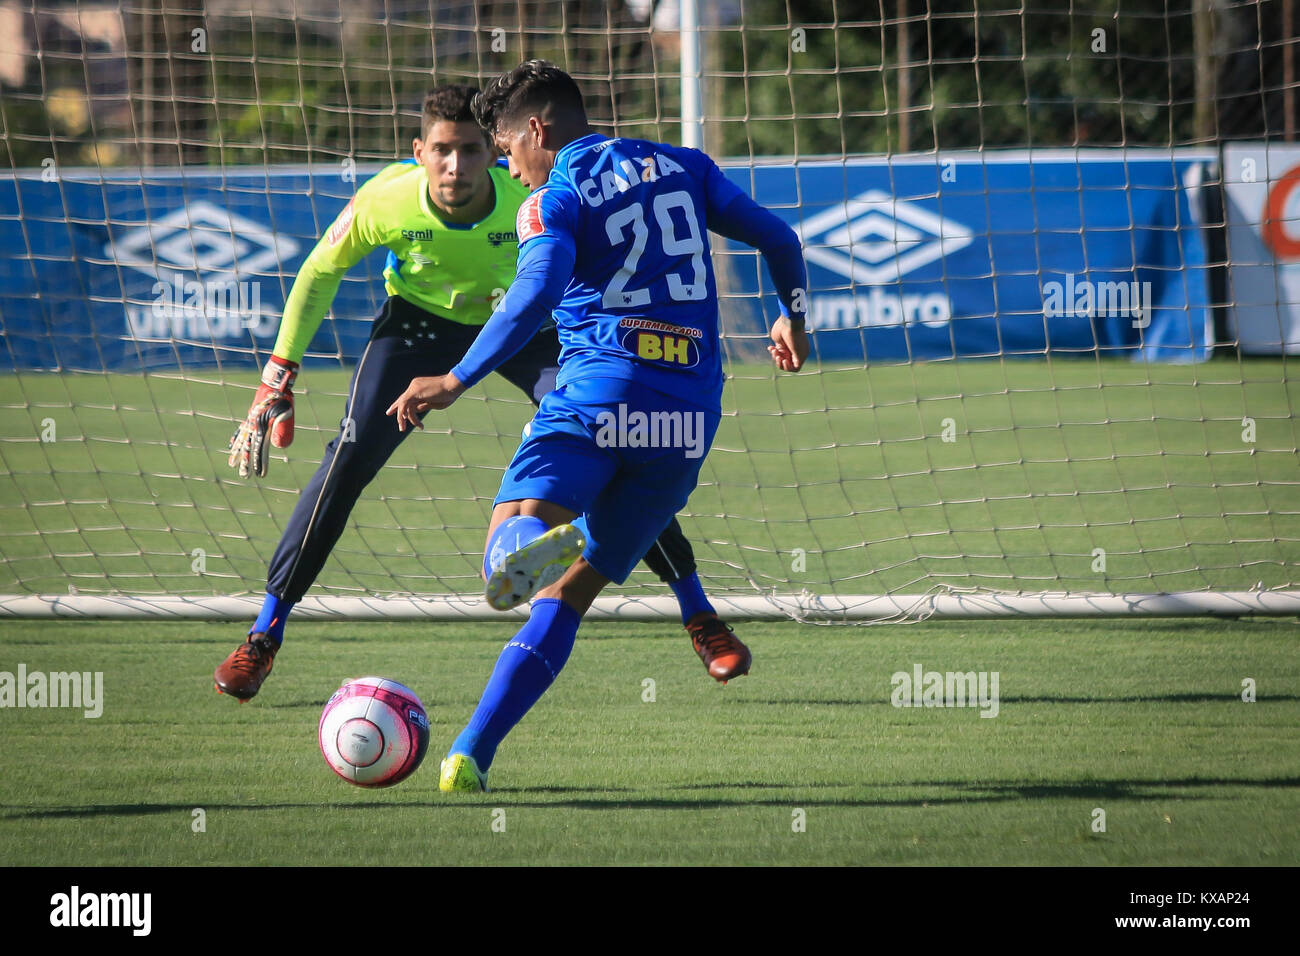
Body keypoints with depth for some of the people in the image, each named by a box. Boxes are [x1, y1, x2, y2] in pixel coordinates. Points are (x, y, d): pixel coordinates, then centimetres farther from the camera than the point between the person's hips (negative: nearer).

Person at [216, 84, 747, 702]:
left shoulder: (531, 203, -34)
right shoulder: (385, 200, -29)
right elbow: (320, 273, -10)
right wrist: (278, 377, -10)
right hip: (418, 320, 0)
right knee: (350, 457, -18)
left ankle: (700, 619, 0)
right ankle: (264, 636, -6)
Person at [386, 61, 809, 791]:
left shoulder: (554, 199, 1)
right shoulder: (683, 167, 18)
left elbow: (536, 295, -17)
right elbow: (778, 239, 20)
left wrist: (456, 382, -16)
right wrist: (793, 318, 38)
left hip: (596, 395, -5)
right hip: (690, 417, 5)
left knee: (513, 545, -18)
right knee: (564, 597, 13)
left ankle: (528, 543, -55)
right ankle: (470, 756, 4)